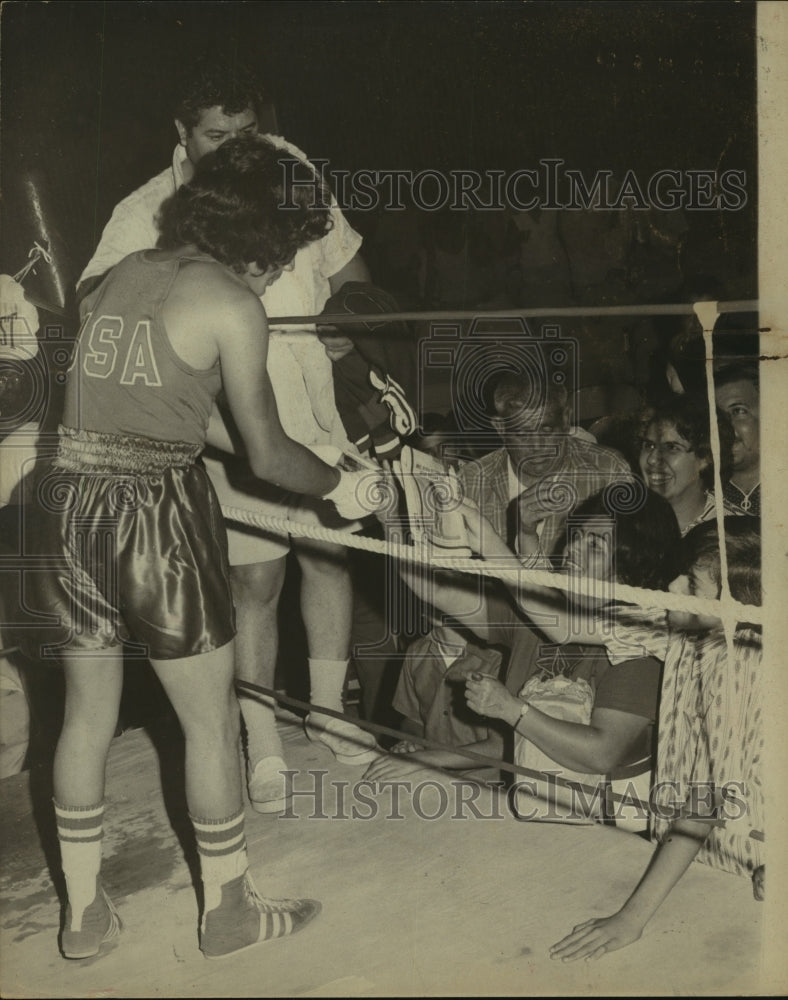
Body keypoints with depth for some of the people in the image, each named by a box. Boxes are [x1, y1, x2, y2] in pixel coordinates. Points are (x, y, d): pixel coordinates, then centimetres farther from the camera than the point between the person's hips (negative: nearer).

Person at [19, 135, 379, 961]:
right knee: (211, 719, 11)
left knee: (88, 713, 19)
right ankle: (227, 909, 29)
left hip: (70, 504, 7)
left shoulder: (116, 277, 13)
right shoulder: (232, 304, -7)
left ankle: (82, 911, 33)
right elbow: (266, 455, -5)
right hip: (158, 514, -7)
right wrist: (336, 486, 13)